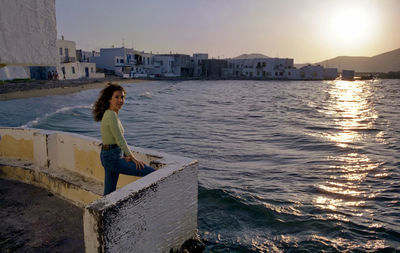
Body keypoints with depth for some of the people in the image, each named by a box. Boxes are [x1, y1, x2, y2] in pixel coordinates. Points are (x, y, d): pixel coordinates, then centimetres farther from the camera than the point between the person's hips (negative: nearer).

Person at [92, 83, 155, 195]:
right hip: (113, 158, -10)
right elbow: (119, 139, -21)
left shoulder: (108, 114, 12)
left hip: (107, 156, 10)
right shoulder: (111, 115, -17)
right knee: (150, 173, -10)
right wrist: (133, 158, -19)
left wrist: (126, 155, 6)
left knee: (109, 192, 17)